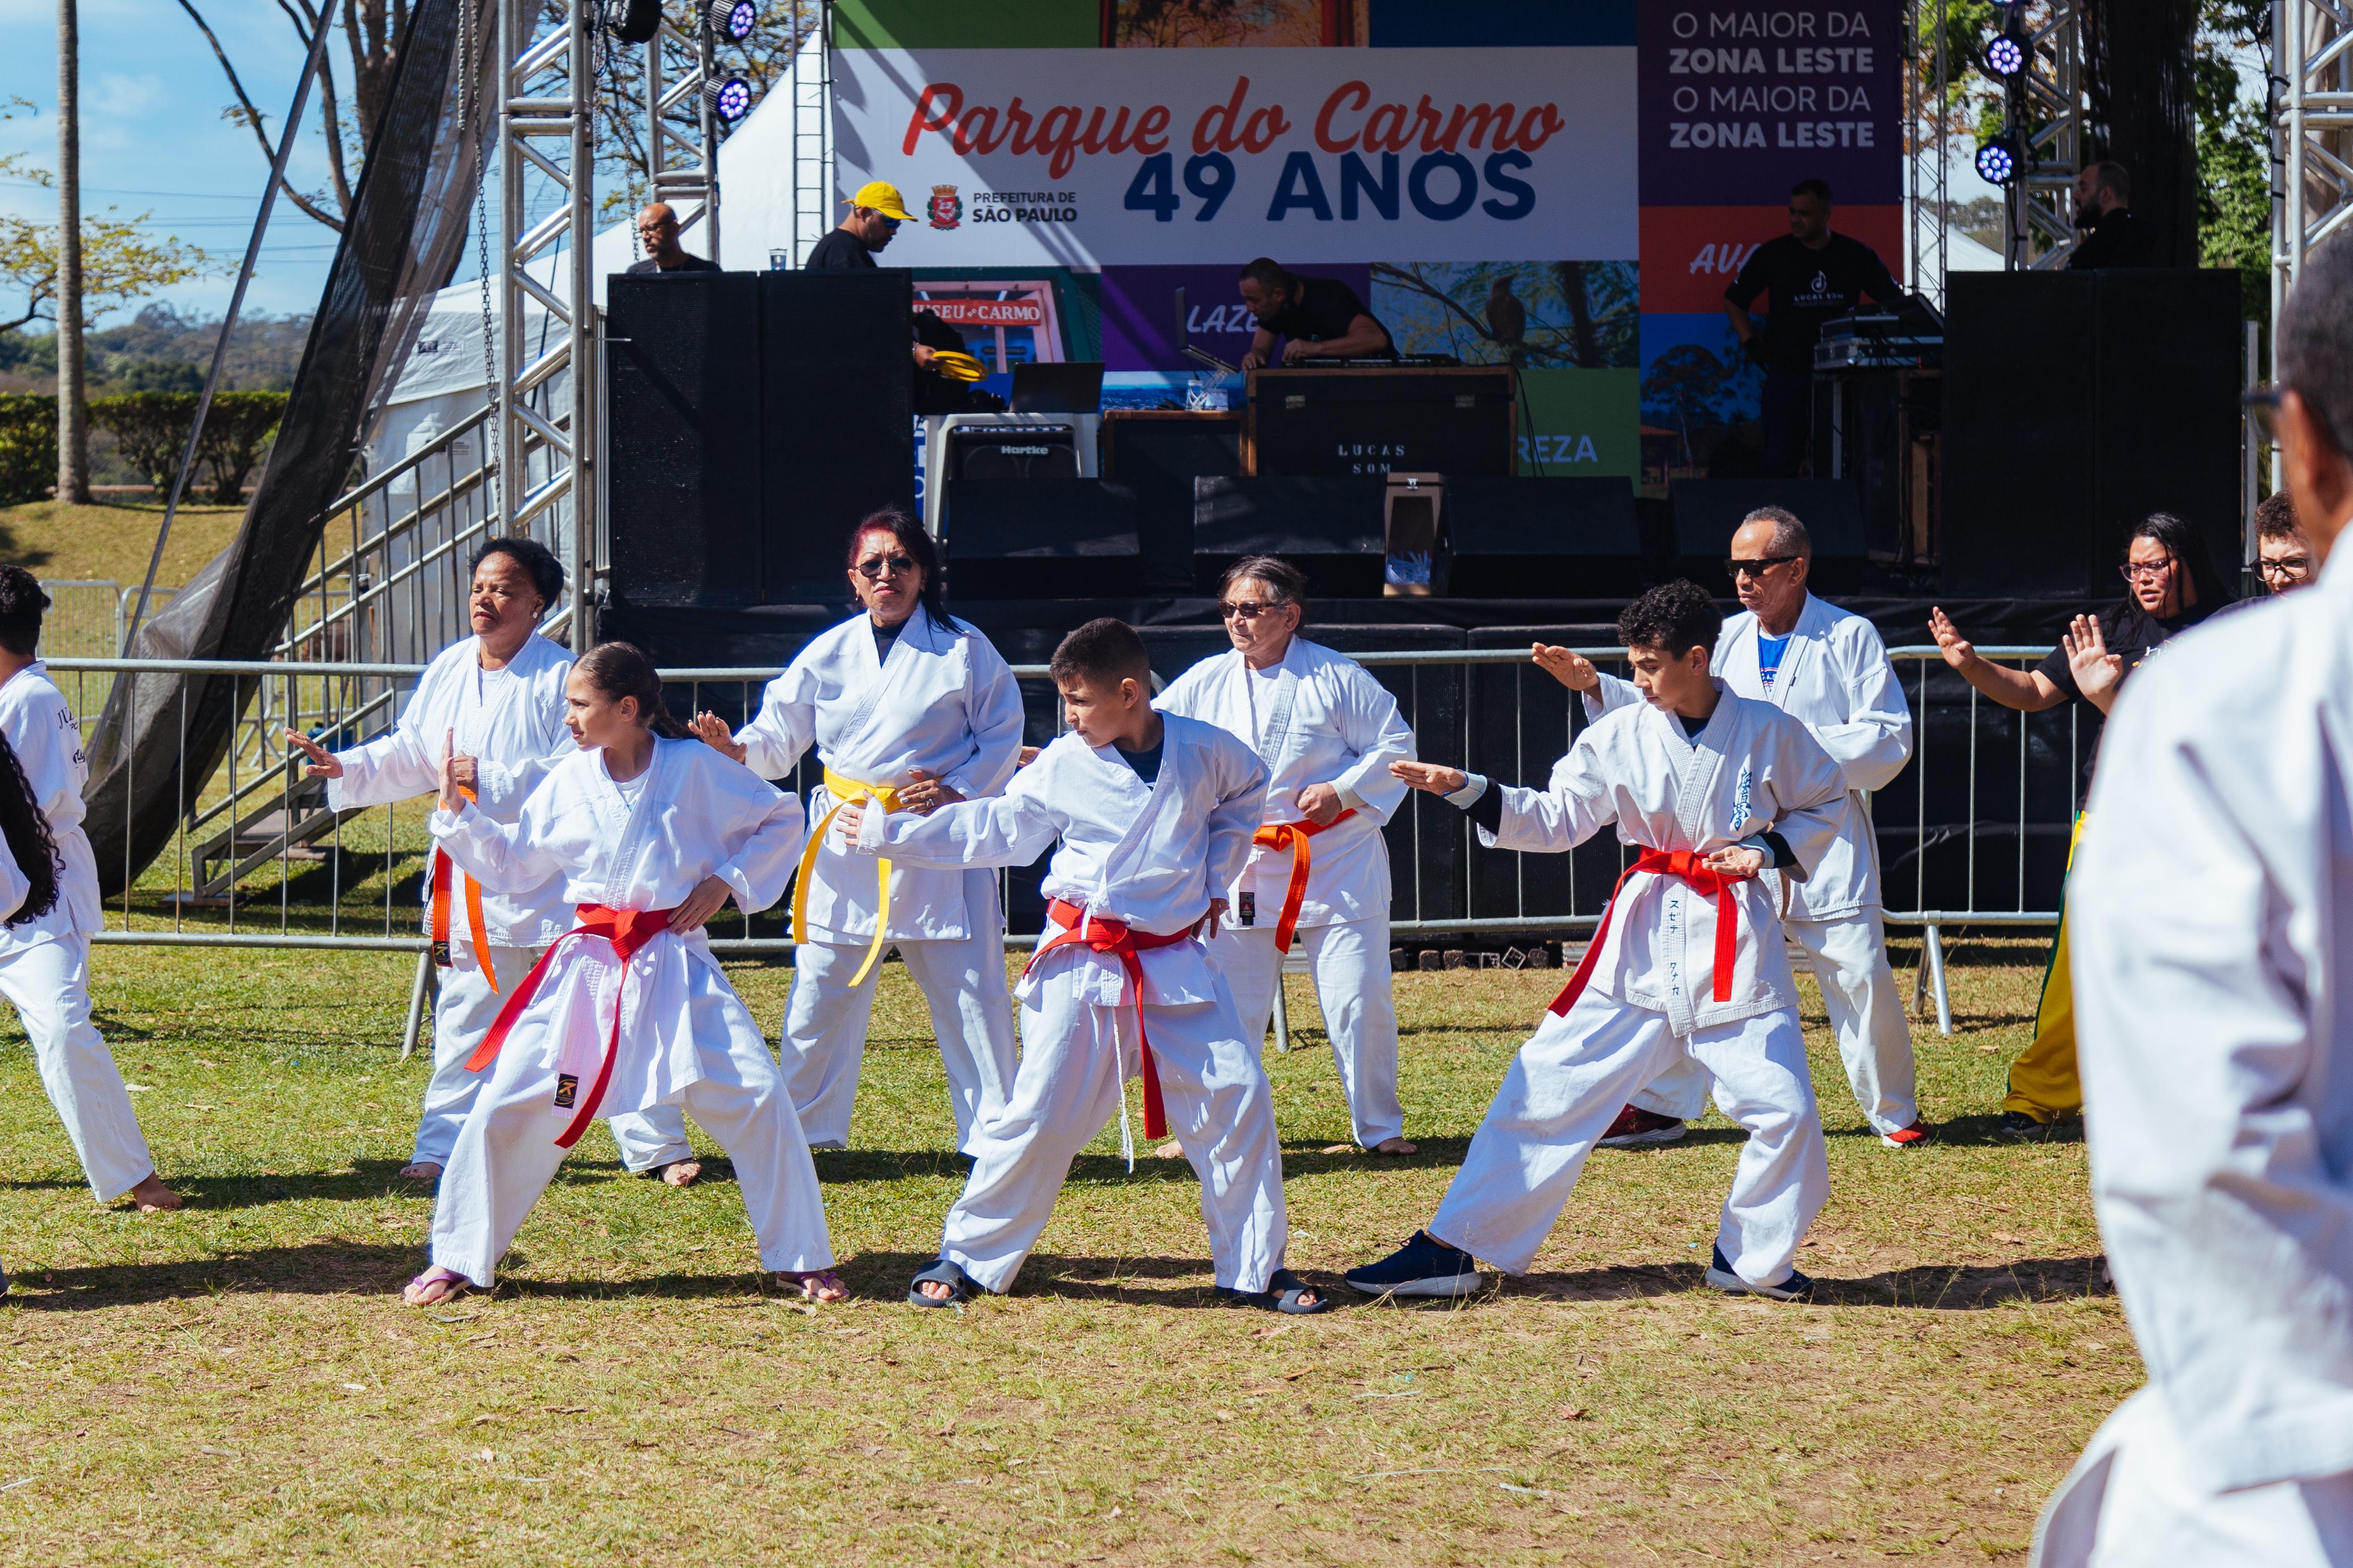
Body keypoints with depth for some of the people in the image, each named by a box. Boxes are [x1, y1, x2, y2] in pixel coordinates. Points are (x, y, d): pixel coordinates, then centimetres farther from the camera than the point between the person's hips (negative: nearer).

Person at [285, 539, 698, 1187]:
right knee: (466, 1014, 12)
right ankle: (443, 1146, 22)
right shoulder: (448, 670, 5)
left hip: (556, 873, -5)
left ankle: (658, 1146, 10)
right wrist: (345, 768, 1)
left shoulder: (562, 677, -14)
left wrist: (492, 781, -25)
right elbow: (411, 755, 14)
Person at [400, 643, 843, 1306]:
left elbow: (782, 821, 6)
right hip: (588, 966, 2)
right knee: (507, 1105, -3)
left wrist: (726, 881, -5)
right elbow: (509, 864, 13)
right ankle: (458, 1259, 12)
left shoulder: (694, 767, -5)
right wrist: (456, 809, 1)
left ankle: (801, 1259, 6)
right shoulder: (569, 780, 3)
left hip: (676, 965, -2)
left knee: (758, 1099, -10)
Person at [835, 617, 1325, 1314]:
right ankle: (968, 1257, 10)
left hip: (1175, 964, 1)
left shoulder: (1205, 751, -3)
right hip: (1081, 964, -1)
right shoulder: (1063, 765, -3)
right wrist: (885, 832, 5)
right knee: (1039, 1116, -5)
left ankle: (1256, 1269, 10)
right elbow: (996, 830, 6)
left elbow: (1245, 794, 19)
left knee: (1238, 1099, -4)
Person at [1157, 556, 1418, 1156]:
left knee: (1360, 1002, -3)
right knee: (1229, 1005, 5)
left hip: (1336, 863, -3)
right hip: (1244, 867, 3)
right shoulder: (1206, 682, 3)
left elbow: (1396, 745, -3)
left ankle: (1380, 1127, 12)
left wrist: (1343, 790, -16)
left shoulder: (1335, 677, -7)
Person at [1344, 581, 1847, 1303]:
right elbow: (1555, 819, 5)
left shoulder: (1769, 733, -5)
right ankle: (1450, 1249, 4)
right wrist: (1467, 790, -6)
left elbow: (1825, 805, 8)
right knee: (1547, 1087, -1)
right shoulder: (1618, 736, -1)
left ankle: (1753, 1259, 17)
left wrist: (1770, 851, -9)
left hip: (1736, 941, -1)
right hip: (1642, 937, 1)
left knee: (1783, 1108, -7)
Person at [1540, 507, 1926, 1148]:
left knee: (1860, 976, -5)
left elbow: (1890, 740, -9)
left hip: (1827, 839, -4)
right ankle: (1661, 1106, 16)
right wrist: (1593, 685, -2)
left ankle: (1894, 1111, 13)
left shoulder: (1850, 638, -4)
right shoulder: (1727, 639, 9)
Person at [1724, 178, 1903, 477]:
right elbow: (1734, 301, 13)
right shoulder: (1772, 255, 2)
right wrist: (1750, 343, 1)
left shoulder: (1857, 256, 3)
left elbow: (1895, 303, 13)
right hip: (1787, 373, -1)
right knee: (1781, 465, -5)